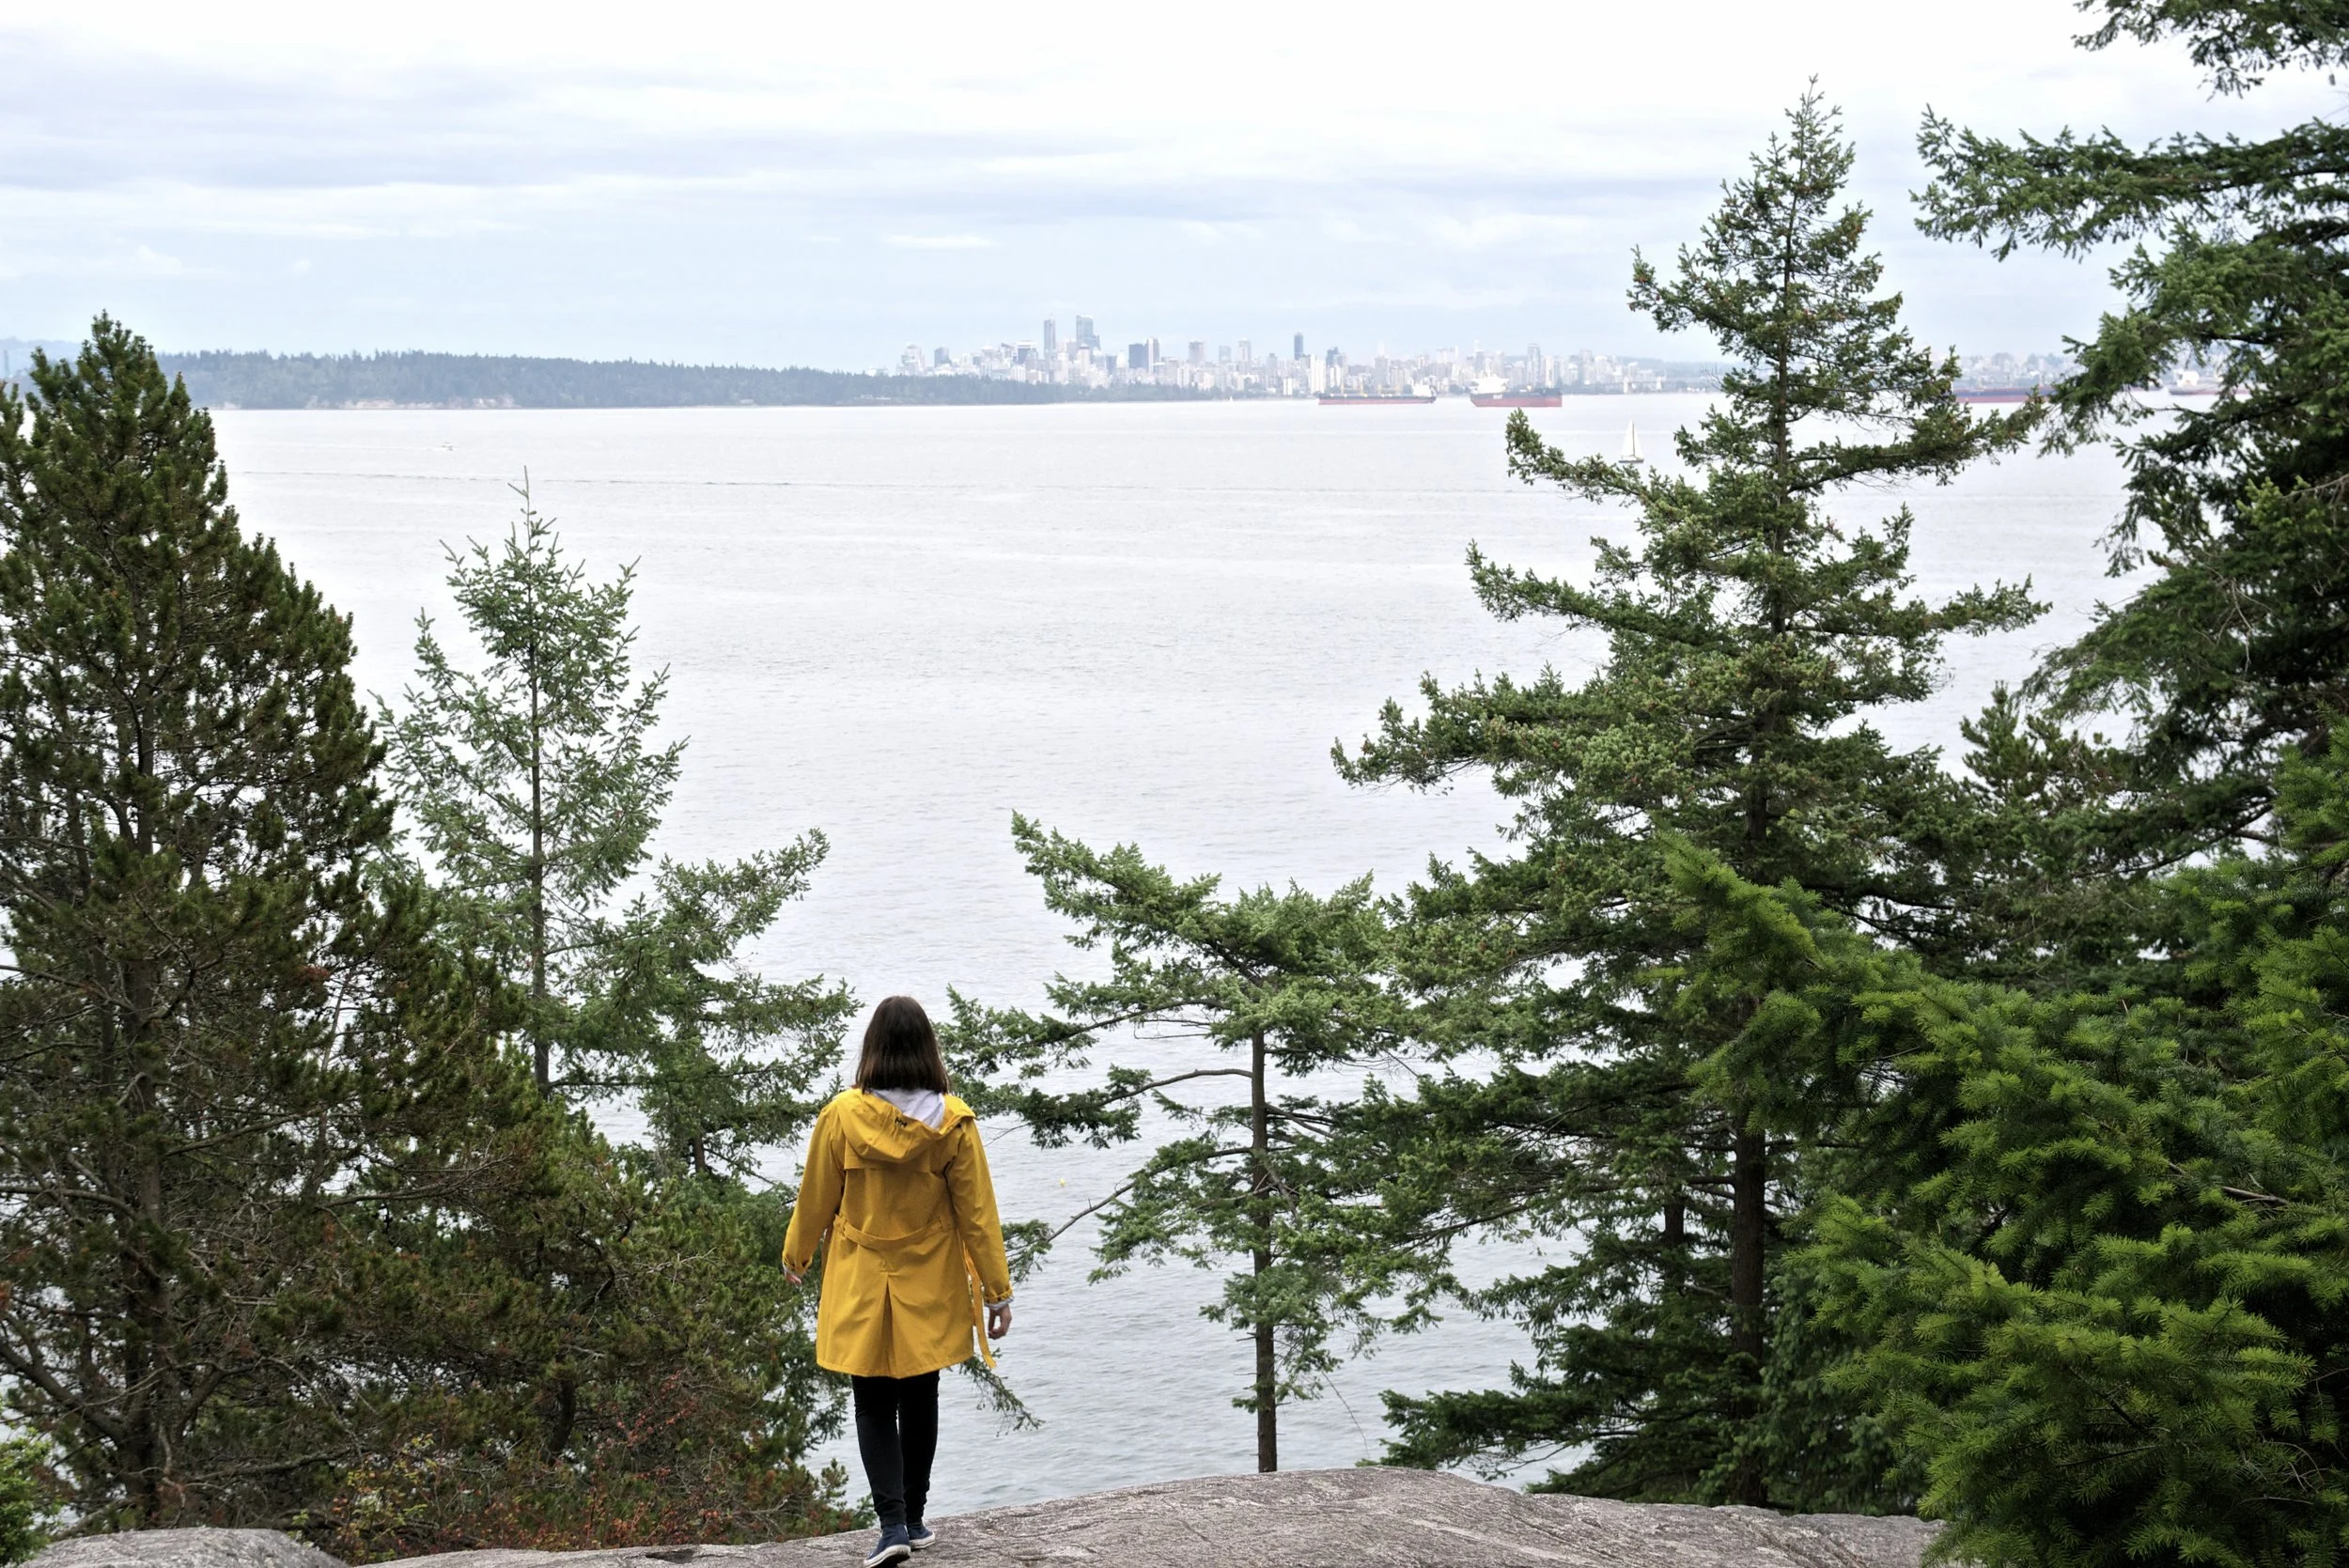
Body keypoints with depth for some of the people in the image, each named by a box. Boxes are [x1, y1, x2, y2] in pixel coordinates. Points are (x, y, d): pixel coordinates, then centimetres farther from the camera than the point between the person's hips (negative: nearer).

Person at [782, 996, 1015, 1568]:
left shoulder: (841, 1116, -13)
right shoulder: (952, 1122, -13)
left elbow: (815, 1200, -1)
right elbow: (978, 1213, -8)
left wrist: (795, 1257, 19)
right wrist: (998, 1292, 1)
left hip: (860, 1286, -1)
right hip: (929, 1289, 1)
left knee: (874, 1405, 7)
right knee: (919, 1400, 17)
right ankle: (913, 1519, 25)